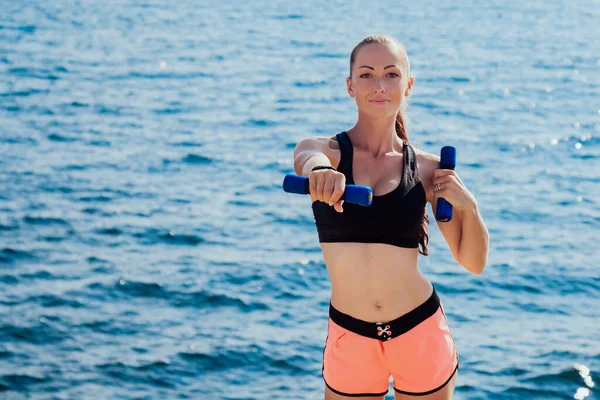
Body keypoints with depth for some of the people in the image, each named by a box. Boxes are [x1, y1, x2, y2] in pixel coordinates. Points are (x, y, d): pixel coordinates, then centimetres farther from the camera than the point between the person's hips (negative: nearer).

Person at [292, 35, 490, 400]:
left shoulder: (428, 169, -2)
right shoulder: (323, 149, -4)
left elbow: (473, 263, 2)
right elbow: (309, 160, -30)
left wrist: (468, 205, -17)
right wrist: (320, 171, -53)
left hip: (421, 332, 0)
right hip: (350, 339, 0)